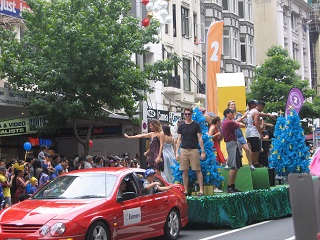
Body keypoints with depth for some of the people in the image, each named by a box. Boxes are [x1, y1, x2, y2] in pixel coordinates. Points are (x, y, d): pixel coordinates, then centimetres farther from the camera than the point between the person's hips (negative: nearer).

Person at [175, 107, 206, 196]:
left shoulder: (196, 125, 2)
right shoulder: (181, 126, 9)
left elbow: (200, 139, 1)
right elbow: (179, 139, 10)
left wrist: (203, 151, -5)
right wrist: (177, 152, 2)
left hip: (194, 150, -2)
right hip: (184, 150, 2)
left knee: (198, 170, -3)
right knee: (184, 171, 3)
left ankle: (201, 190, -2)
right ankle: (185, 191, 8)